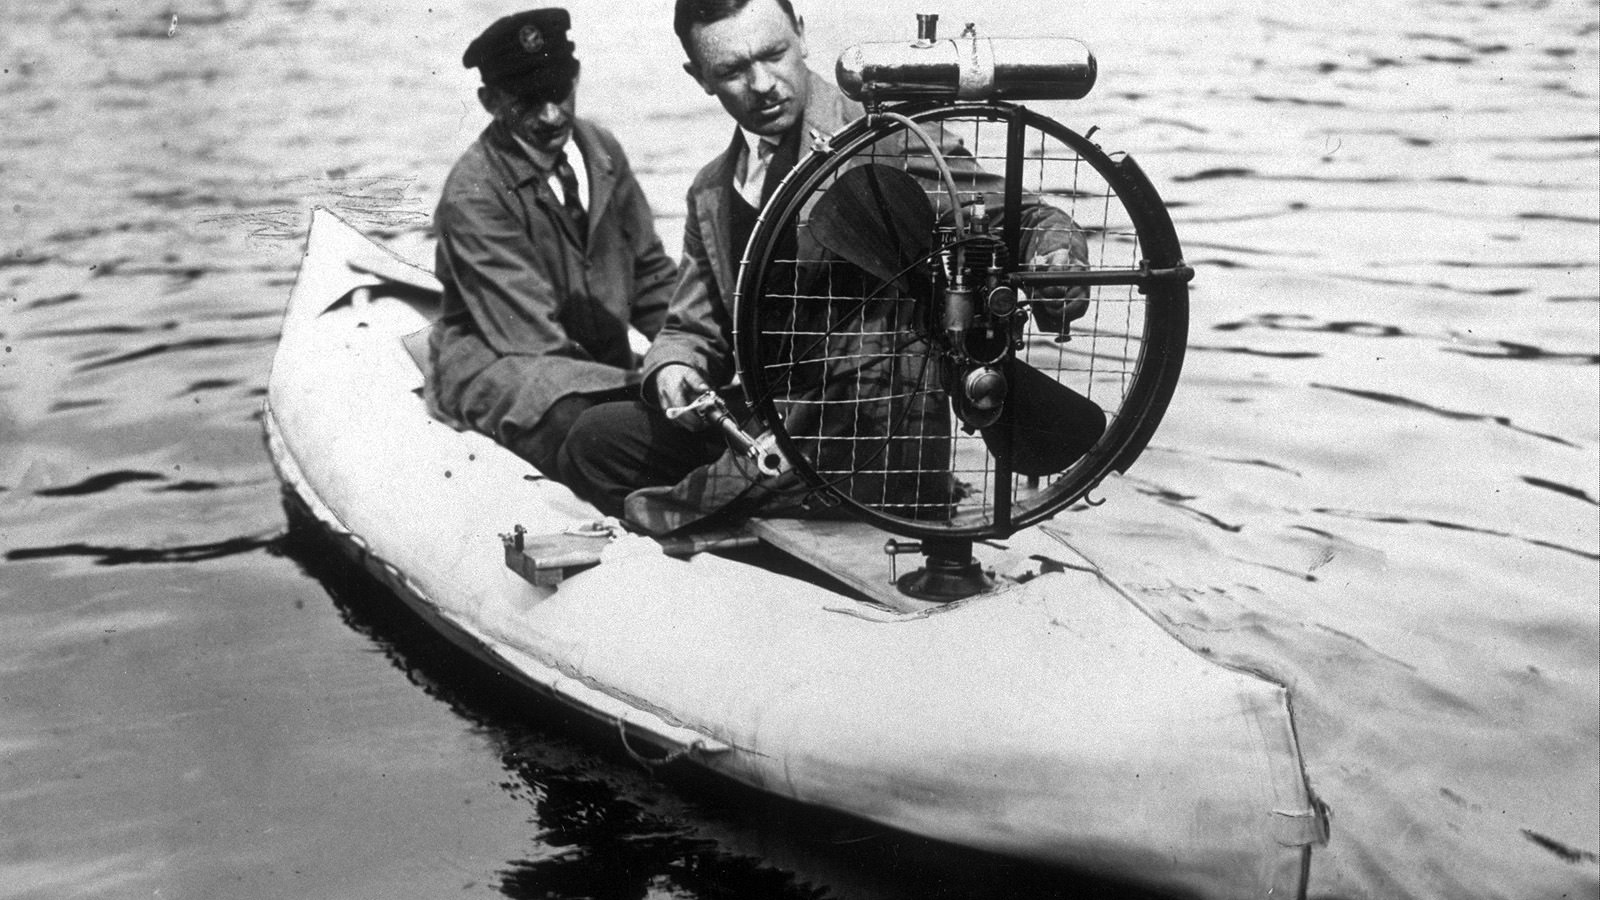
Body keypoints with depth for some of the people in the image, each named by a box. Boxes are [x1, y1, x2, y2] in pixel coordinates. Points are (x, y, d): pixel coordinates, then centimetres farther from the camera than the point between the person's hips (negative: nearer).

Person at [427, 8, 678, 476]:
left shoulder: (601, 149, 5)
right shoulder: (471, 195, -15)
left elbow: (651, 275, 12)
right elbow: (533, 336, -19)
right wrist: (640, 379, -26)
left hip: (600, 355, 6)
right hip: (497, 362, -6)